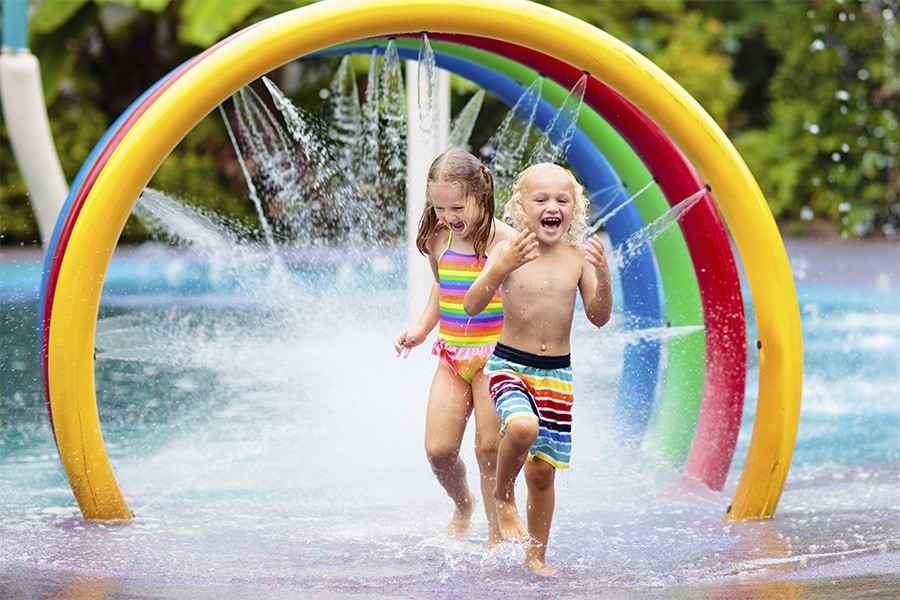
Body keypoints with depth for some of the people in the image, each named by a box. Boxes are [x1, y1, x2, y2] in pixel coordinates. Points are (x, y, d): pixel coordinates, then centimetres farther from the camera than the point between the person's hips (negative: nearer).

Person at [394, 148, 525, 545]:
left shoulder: (505, 241, -12)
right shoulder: (439, 240, 4)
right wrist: (422, 328, 13)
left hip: (495, 356, -5)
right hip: (451, 356, 5)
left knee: (490, 448, -7)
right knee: (438, 449, -3)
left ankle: (497, 530, 9)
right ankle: (462, 505, 27)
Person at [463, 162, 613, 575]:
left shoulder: (578, 258, -1)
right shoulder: (509, 252, -8)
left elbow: (599, 318, -1)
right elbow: (471, 306, -14)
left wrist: (603, 278, -19)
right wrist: (502, 268, -30)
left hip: (556, 373, 3)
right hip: (509, 365, -3)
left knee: (543, 470, 7)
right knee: (523, 426, -33)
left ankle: (536, 555, 25)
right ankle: (503, 496, -4)